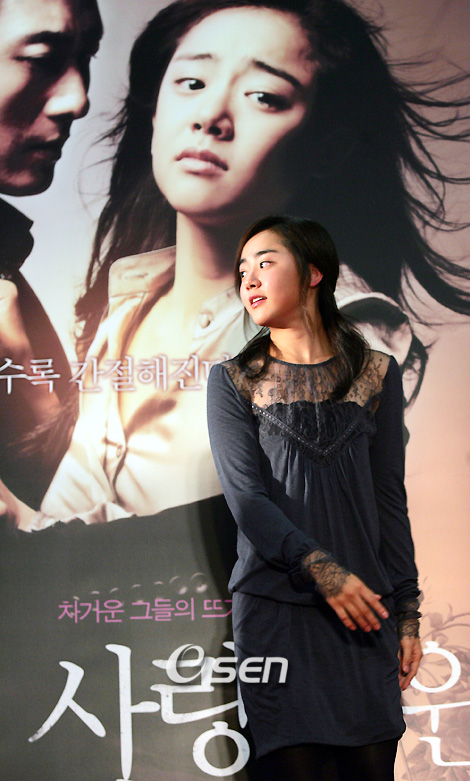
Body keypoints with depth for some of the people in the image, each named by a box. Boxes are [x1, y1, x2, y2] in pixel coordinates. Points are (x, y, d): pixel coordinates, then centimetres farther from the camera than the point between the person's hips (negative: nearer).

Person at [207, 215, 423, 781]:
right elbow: (247, 497, -5)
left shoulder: (376, 374, 9)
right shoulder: (233, 381, 5)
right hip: (274, 607, -1)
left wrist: (407, 613, 6)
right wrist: (323, 571, -18)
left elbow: (389, 499, 9)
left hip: (365, 607, 1)